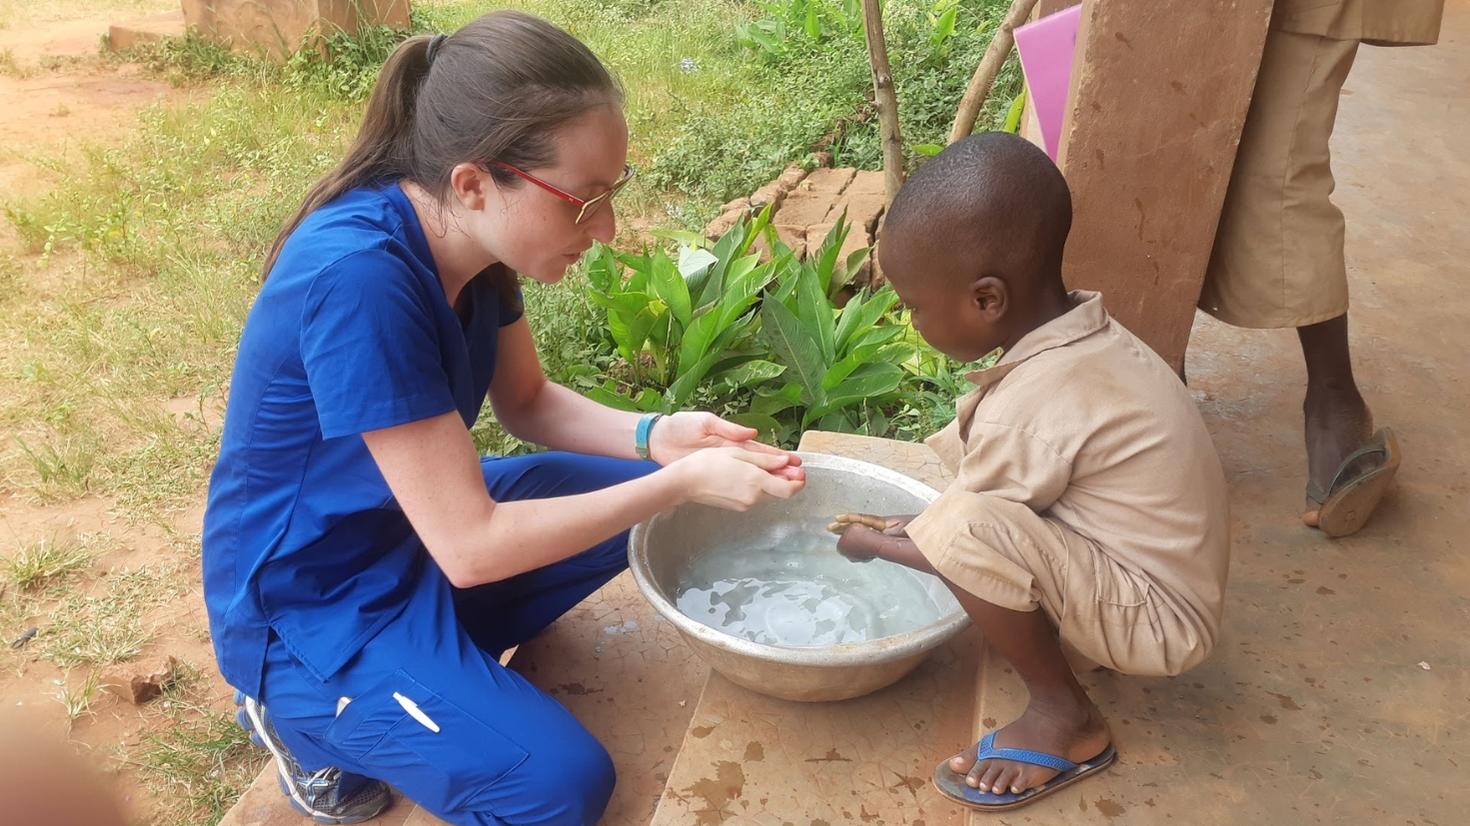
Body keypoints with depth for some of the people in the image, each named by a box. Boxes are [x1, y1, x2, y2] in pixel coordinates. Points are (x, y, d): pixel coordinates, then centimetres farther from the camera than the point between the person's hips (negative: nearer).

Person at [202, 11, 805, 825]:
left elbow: (528, 401, 5)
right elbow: (471, 547, -30)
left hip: (421, 522, 8)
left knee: (646, 494, 5)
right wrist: (685, 482, -27)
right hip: (313, 606, -8)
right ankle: (308, 712, 5)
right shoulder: (357, 278, -34)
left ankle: (443, 659, 8)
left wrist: (657, 439, -13)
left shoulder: (466, 236, -10)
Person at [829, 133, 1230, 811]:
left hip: (1155, 621, -9)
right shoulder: (1084, 335, -4)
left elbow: (963, 537, -14)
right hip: (1139, 569, 9)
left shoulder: (1031, 408, -29)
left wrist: (873, 543, 5)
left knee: (966, 530, -30)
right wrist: (909, 521, 11)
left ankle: (1064, 715, -7)